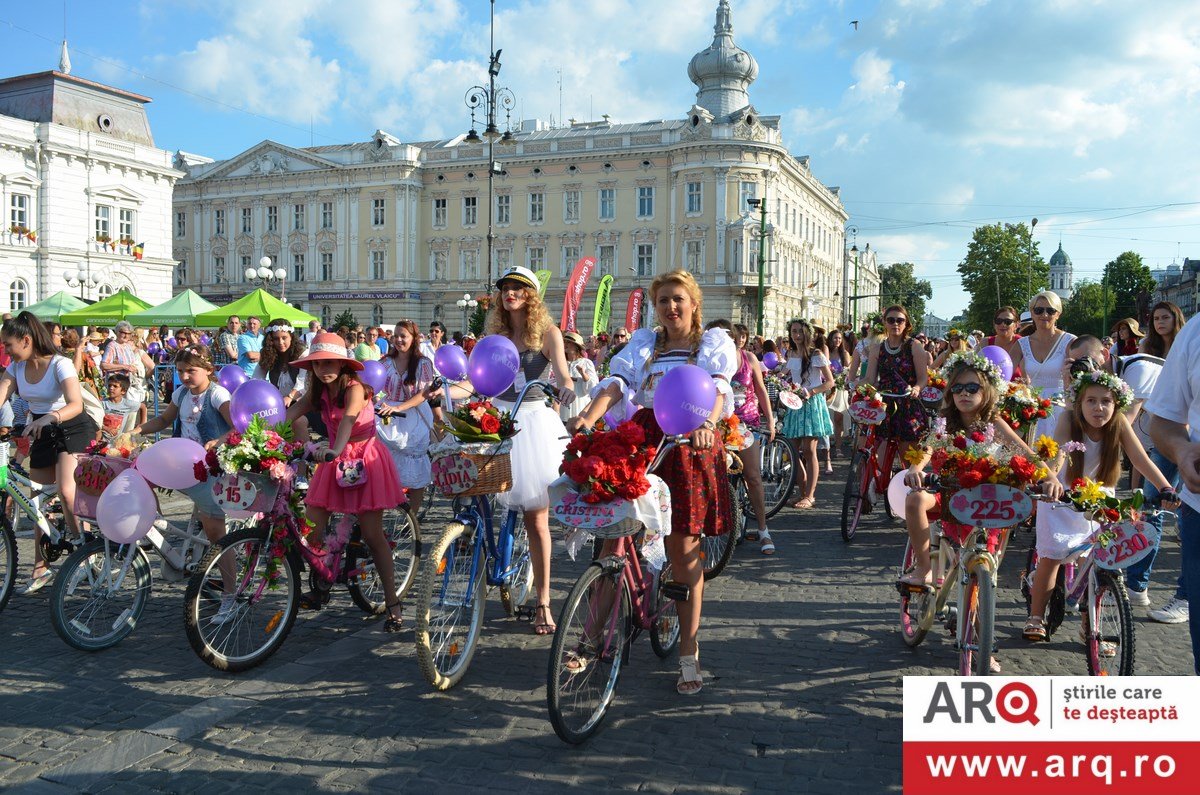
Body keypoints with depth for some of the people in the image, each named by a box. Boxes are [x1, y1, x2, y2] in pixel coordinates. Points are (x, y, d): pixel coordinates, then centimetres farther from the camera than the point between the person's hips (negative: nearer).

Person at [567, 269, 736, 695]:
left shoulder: (714, 343, 9)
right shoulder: (643, 342, 17)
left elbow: (718, 387, -11)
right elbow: (617, 381, 0)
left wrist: (706, 422, -33)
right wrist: (589, 416, -20)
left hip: (692, 444, -2)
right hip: (641, 441, 3)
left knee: (683, 546, -2)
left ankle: (689, 652, 9)